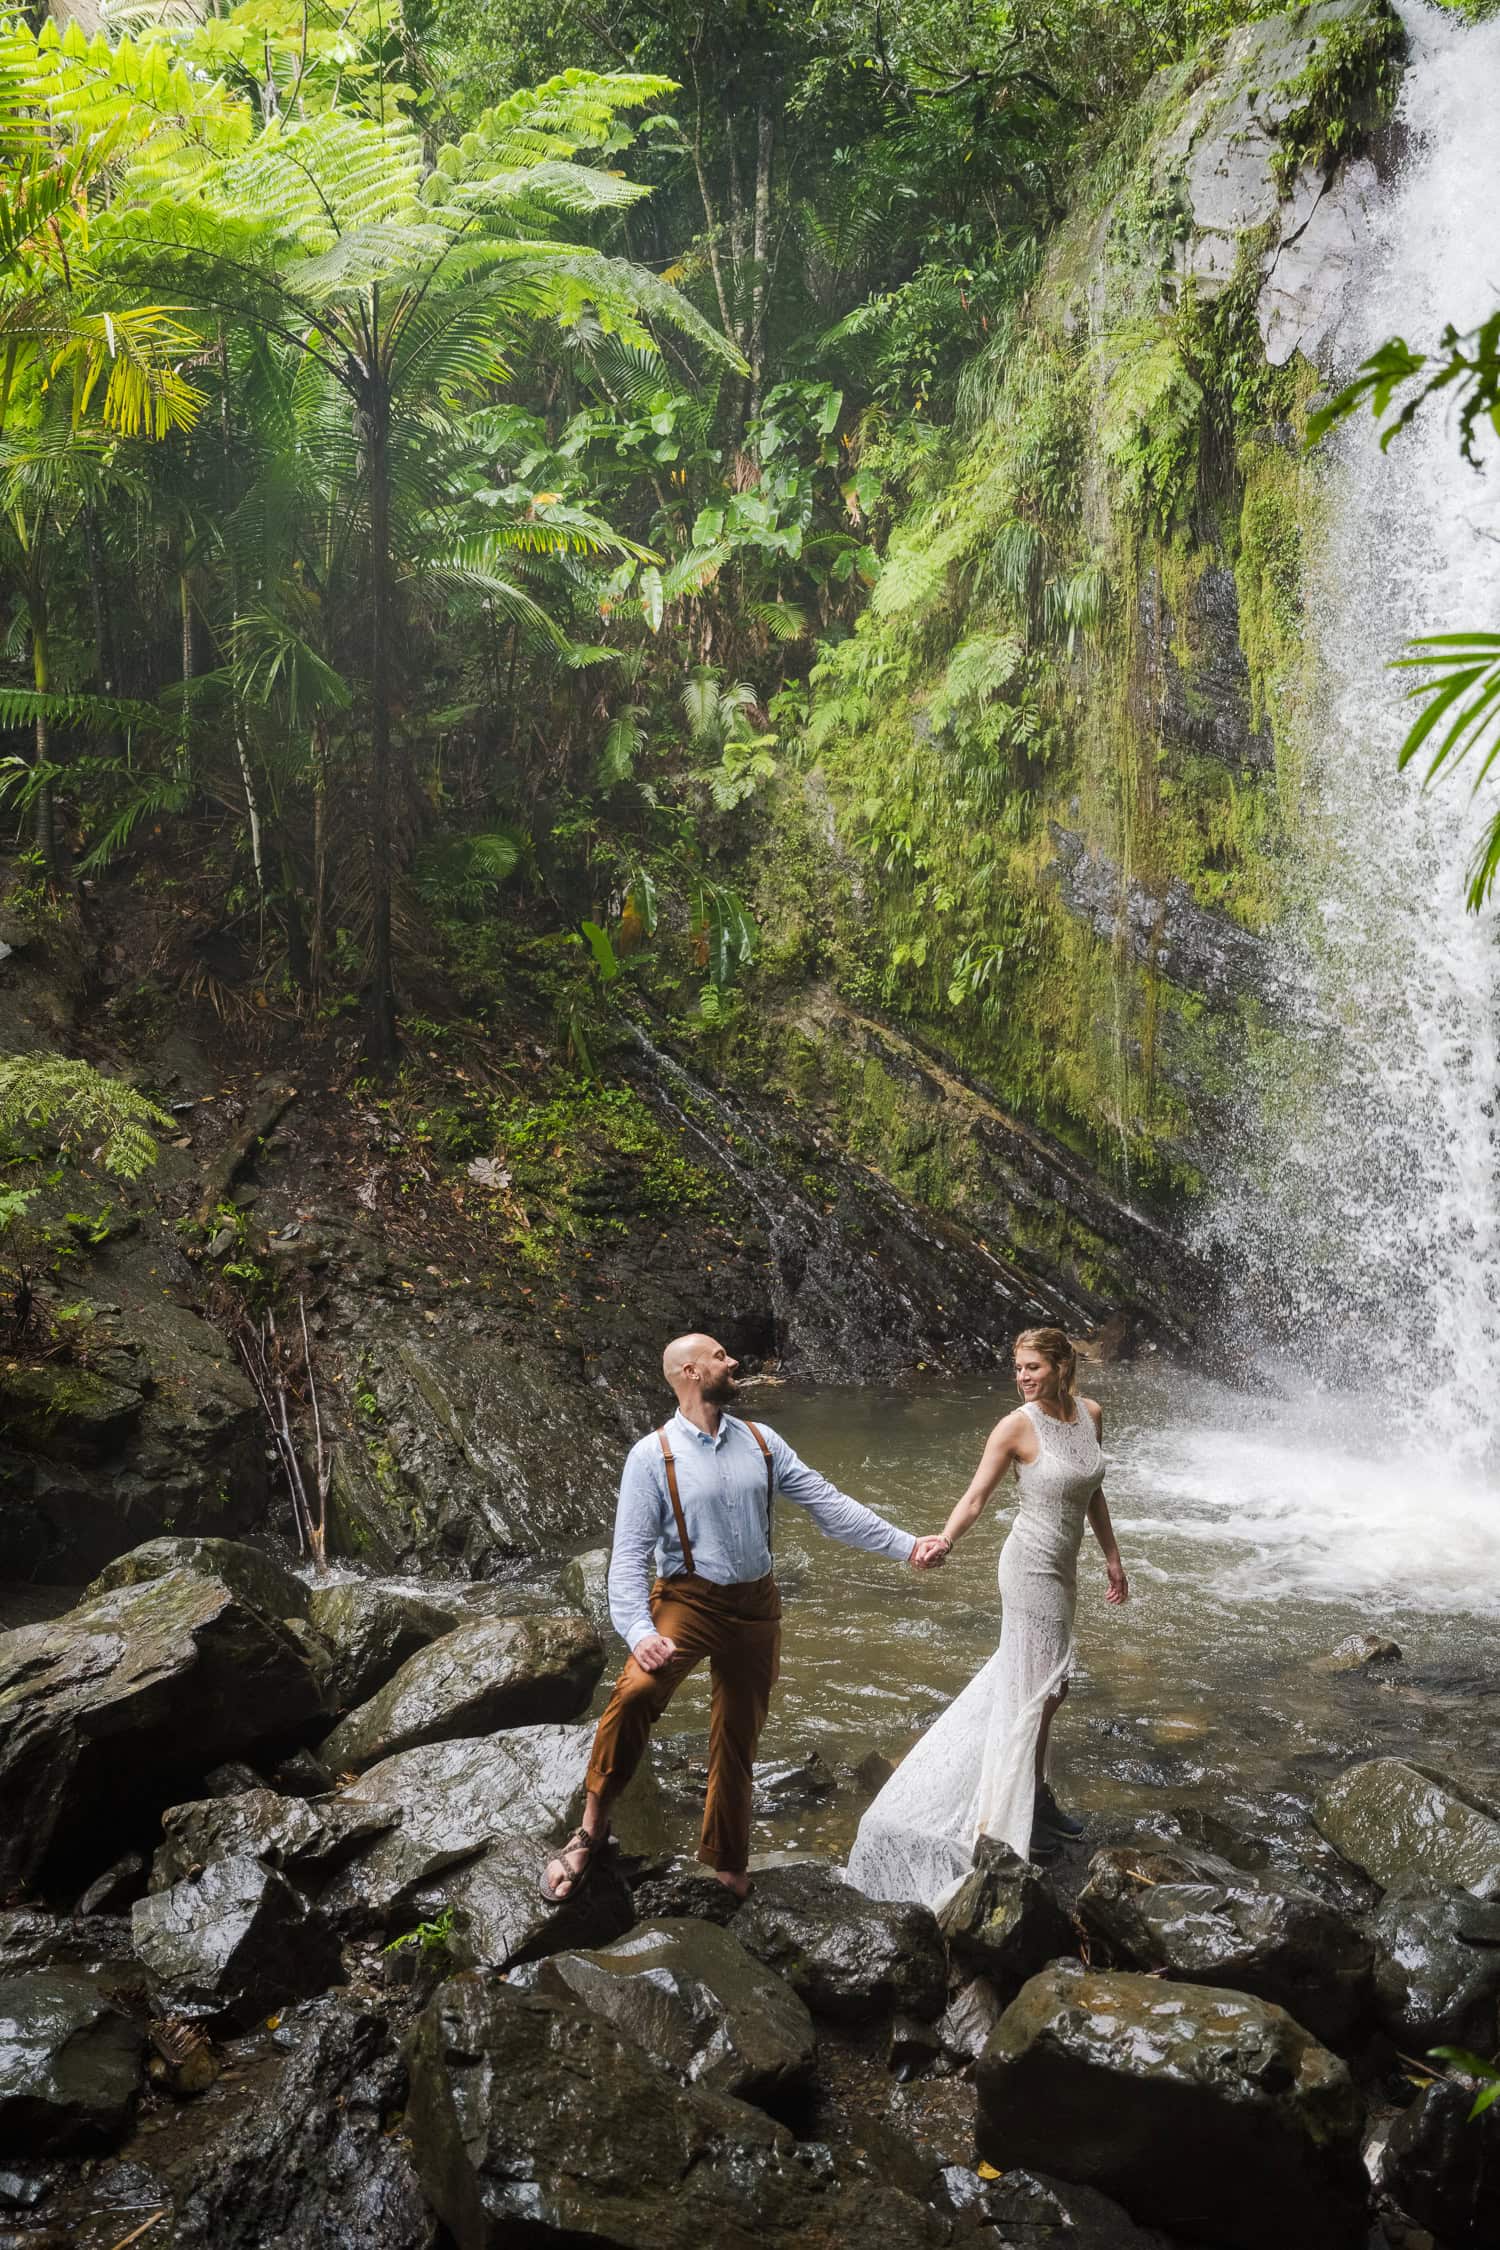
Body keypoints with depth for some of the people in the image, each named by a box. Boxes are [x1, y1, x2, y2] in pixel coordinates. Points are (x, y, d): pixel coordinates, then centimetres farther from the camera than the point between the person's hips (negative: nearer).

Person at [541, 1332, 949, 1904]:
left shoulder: (762, 1442, 5)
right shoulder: (653, 1455, -8)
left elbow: (829, 1504, 3)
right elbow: (630, 1552, -11)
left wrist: (906, 1545, -4)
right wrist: (639, 1631, -26)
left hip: (756, 1605, 4)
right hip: (688, 1600, -4)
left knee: (738, 1739, 12)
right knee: (637, 1691, -31)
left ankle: (726, 1864, 31)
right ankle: (592, 1826, -16)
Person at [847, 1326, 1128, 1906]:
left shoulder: (1090, 1414, 1)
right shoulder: (1016, 1427, -17)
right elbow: (975, 1497, -20)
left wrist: (1112, 1556, 16)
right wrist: (944, 1540, -38)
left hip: (1062, 1568, 7)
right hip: (1032, 1567, -7)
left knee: (1047, 1685, 18)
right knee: (1033, 1692, -1)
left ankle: (1036, 1798, 33)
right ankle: (1009, 1823, 10)